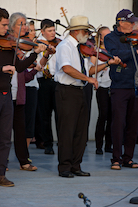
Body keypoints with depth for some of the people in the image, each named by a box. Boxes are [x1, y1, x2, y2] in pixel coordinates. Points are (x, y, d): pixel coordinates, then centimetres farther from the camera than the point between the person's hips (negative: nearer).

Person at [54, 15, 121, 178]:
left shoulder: (82, 48, 16)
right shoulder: (65, 46, -11)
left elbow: (89, 69, 15)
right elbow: (67, 68, -27)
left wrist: (108, 63, 8)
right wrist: (88, 78, -27)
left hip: (80, 91, 9)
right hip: (67, 91, -8)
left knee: (81, 131, 8)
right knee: (67, 130, -6)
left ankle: (75, 166, 15)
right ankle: (64, 168, -1)